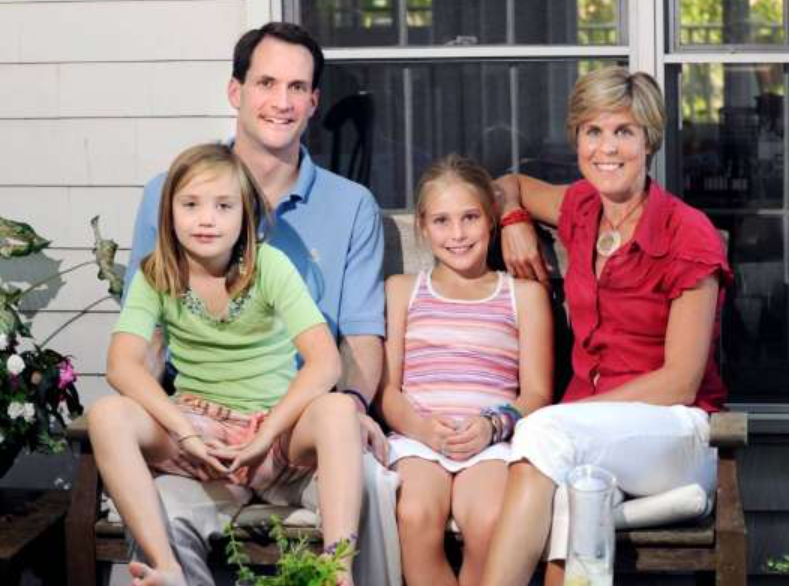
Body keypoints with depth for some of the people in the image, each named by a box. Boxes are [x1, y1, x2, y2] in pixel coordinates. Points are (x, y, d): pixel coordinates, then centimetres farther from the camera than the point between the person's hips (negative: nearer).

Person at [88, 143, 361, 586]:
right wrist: (184, 430, -27)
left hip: (276, 430, -2)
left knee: (339, 409, -34)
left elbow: (326, 361, -16)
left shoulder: (269, 266, -6)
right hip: (197, 426, 2)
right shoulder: (156, 276, 0)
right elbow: (123, 363, -14)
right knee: (108, 416, -26)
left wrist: (266, 435, -22)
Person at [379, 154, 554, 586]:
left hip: (493, 441, 0)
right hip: (416, 436, 1)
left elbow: (537, 393, 10)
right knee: (415, 516, -34)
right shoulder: (401, 291, 22)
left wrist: (493, 425, -11)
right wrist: (423, 427, -10)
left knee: (490, 523, -34)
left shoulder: (524, 295, 20)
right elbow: (386, 388, 11)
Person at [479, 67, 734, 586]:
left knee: (550, 432, -35)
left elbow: (680, 384, -10)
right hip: (587, 427, 4)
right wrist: (513, 222, 11)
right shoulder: (580, 209, 10)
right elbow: (511, 184, 34)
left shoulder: (689, 235, -7)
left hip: (677, 433, -4)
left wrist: (560, 415, -17)